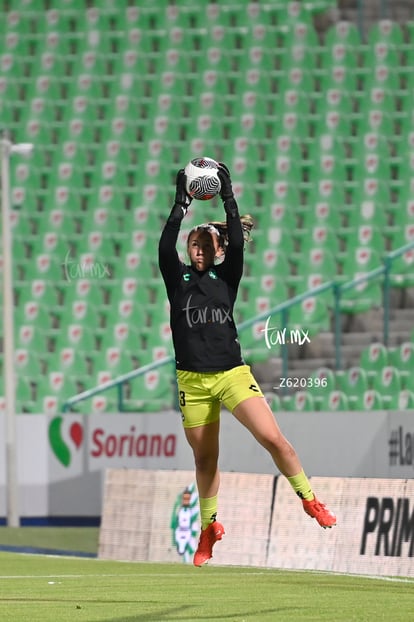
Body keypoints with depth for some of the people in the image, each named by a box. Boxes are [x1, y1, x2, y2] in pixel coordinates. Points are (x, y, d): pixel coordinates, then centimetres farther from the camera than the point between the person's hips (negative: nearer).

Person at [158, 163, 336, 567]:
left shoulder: (226, 276, 6)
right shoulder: (178, 278, 6)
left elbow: (237, 242, -9)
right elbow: (165, 246, -11)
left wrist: (227, 196, -10)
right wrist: (181, 203, -14)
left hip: (233, 373, -1)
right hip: (193, 379, 1)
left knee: (272, 438, -15)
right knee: (204, 459, 9)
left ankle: (309, 499, 1)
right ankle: (209, 527, 24)